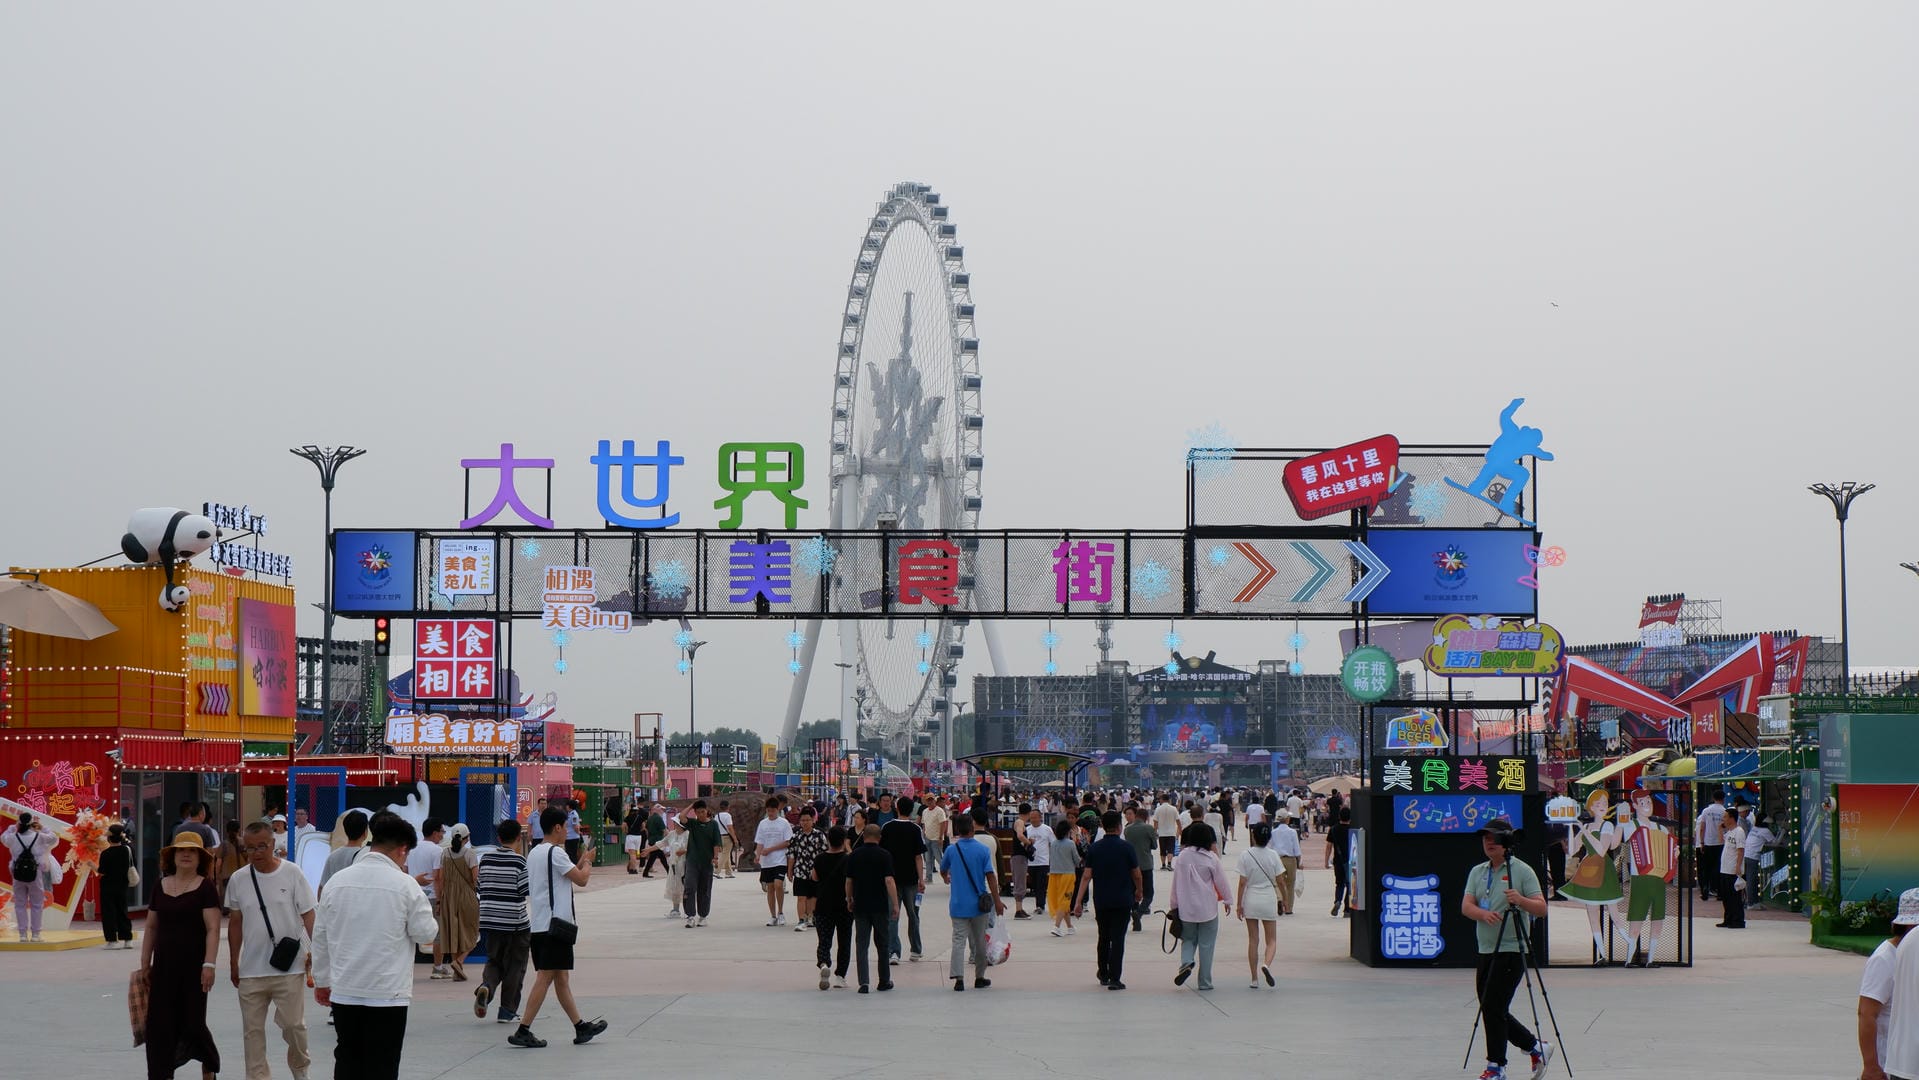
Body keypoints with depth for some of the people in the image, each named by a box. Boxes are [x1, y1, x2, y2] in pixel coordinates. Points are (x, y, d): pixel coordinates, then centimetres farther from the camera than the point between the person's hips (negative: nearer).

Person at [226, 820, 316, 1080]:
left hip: (289, 967, -3)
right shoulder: (238, 880, 3)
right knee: (252, 1029, 6)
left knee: (293, 1024, 0)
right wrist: (233, 963, 14)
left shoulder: (292, 874, -5)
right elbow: (235, 923, 12)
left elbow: (308, 915, -2)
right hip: (251, 969, 3)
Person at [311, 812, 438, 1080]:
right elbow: (426, 933, -5)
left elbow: (320, 935, 9)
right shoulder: (405, 884, -11)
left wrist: (321, 980, 20)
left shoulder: (336, 881, 2)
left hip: (344, 991, 4)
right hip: (388, 994, -4)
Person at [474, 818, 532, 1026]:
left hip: (490, 921, 4)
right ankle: (508, 1010, 8)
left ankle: (486, 986, -16)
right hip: (516, 922, -4)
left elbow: (478, 887, 10)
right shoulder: (519, 861, -10)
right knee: (514, 966, 8)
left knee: (494, 961, 16)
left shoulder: (485, 857, 4)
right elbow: (526, 890, -12)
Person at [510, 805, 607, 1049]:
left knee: (561, 977, 13)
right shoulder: (555, 853, -12)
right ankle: (523, 1031, -12)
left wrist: (580, 862, 22)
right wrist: (587, 860, 7)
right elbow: (581, 879, -10)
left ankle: (580, 1027, 21)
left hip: (538, 924, 10)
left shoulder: (534, 853, 16)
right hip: (555, 924, -10)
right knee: (545, 978, -9)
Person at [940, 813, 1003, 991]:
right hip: (979, 903, 0)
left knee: (959, 940, -2)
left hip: (958, 904, 0)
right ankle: (980, 978, 20)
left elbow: (943, 871, 17)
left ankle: (958, 978, -16)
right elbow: (990, 876, -10)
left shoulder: (951, 850, -1)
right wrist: (997, 901, -6)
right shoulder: (983, 850, -6)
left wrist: (946, 879, 41)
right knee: (980, 941, 12)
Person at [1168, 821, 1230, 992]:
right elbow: (1221, 881, -2)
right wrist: (1227, 900, 13)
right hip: (1208, 908, -1)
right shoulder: (1211, 858, -9)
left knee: (1188, 939, 17)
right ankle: (1205, 982, 9)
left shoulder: (1182, 856, -4)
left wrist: (1174, 904, 13)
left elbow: (1176, 882, 2)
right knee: (1206, 945, 6)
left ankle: (1186, 963, -12)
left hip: (1187, 908, 1)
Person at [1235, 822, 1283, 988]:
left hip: (1251, 900, 0)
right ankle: (1267, 964, -21)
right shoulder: (1272, 856, -5)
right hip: (1269, 900, 0)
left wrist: (1239, 904, 0)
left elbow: (1243, 882, -7)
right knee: (1272, 939, 8)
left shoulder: (1245, 855, -8)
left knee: (1252, 940, 8)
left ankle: (1254, 978, 10)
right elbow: (1279, 881, 0)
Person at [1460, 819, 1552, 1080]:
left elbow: (1541, 909, -10)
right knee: (1491, 1009, 11)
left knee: (1493, 1007, -10)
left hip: (1511, 950, -7)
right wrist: (1484, 914, -20)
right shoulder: (1477, 872, 13)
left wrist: (1520, 900, -29)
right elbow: (1466, 906, 1)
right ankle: (1536, 1047, 26)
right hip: (1486, 951, 7)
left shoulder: (1522, 871, -5)